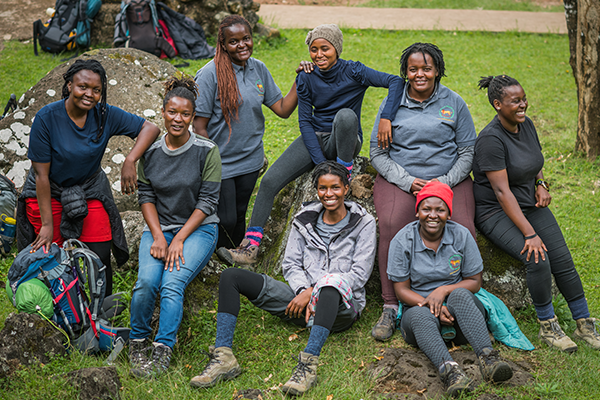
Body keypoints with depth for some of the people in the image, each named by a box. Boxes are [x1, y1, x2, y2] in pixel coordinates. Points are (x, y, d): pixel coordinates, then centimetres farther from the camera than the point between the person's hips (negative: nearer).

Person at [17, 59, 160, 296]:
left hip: (90, 190, 2)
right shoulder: (47, 118, -22)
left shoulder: (105, 115, -15)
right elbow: (41, 174, -19)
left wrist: (130, 161, -27)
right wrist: (47, 224, -18)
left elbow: (150, 129, -10)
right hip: (48, 193, -2)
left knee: (101, 257, -3)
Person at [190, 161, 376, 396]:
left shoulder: (363, 223, 1)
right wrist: (302, 291, -12)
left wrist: (312, 292, -14)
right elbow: (291, 264, 10)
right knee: (231, 276, -10)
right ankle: (223, 357, -26)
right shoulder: (305, 220, 13)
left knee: (332, 281, -44)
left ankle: (308, 364, -50)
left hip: (341, 306, -5)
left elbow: (359, 275, -6)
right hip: (303, 300, 5)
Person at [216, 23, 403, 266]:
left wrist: (386, 118, -35)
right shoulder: (306, 78, -3)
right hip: (315, 139, 3)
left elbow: (395, 82, -20)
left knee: (346, 115, -38)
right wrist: (320, 162, -16)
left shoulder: (352, 72, -12)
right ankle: (250, 247, -13)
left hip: (344, 142, -3)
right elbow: (305, 121, -4)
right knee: (270, 180, -17)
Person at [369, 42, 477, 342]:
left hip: (450, 179, 1)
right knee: (391, 225, -31)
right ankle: (391, 307, -23)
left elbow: (467, 152, 9)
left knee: (462, 230, -28)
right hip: (399, 179, 0)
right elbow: (377, 153, 6)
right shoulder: (392, 103, 8)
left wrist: (444, 182, -8)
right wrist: (408, 182, -9)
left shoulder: (454, 103, 9)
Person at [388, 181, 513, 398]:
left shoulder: (461, 235, 0)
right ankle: (448, 368, -62)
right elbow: (402, 290, -2)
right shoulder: (402, 241, -3)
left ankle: (487, 358, -52)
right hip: (418, 306, -1)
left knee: (460, 295, -34)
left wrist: (444, 291, -16)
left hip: (458, 311, 1)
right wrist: (430, 305, -20)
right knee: (421, 315, -36)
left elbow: (474, 282, 3)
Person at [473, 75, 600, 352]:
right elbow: (502, 191, -25)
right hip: (496, 212, -7)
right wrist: (530, 234, -28)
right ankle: (548, 327, -8)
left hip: (529, 205, 7)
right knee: (537, 260, -26)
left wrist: (541, 185, 0)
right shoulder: (491, 139, -21)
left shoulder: (526, 124, 3)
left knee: (563, 260, -8)